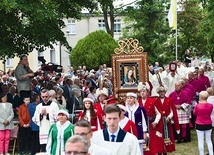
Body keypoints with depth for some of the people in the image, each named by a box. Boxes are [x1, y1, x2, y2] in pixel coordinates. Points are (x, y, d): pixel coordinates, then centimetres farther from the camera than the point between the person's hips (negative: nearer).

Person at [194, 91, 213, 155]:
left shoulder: (198, 106, -17)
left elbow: (194, 113, 0)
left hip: (199, 125, -3)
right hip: (208, 125, 3)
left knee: (200, 141, 5)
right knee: (208, 140, 14)